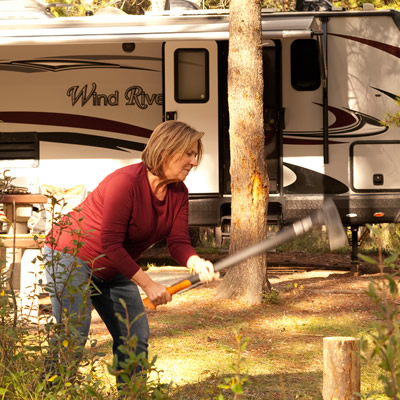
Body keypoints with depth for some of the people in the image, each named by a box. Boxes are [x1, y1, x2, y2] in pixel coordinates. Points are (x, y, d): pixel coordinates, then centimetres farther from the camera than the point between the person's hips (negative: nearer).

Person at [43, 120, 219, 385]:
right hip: (70, 255, -8)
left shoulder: (178, 194, -4)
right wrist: (148, 285, -27)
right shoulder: (125, 182, -28)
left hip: (114, 269, 8)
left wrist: (197, 264, -35)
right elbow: (110, 244, -28)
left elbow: (178, 242, -11)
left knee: (136, 337, 3)